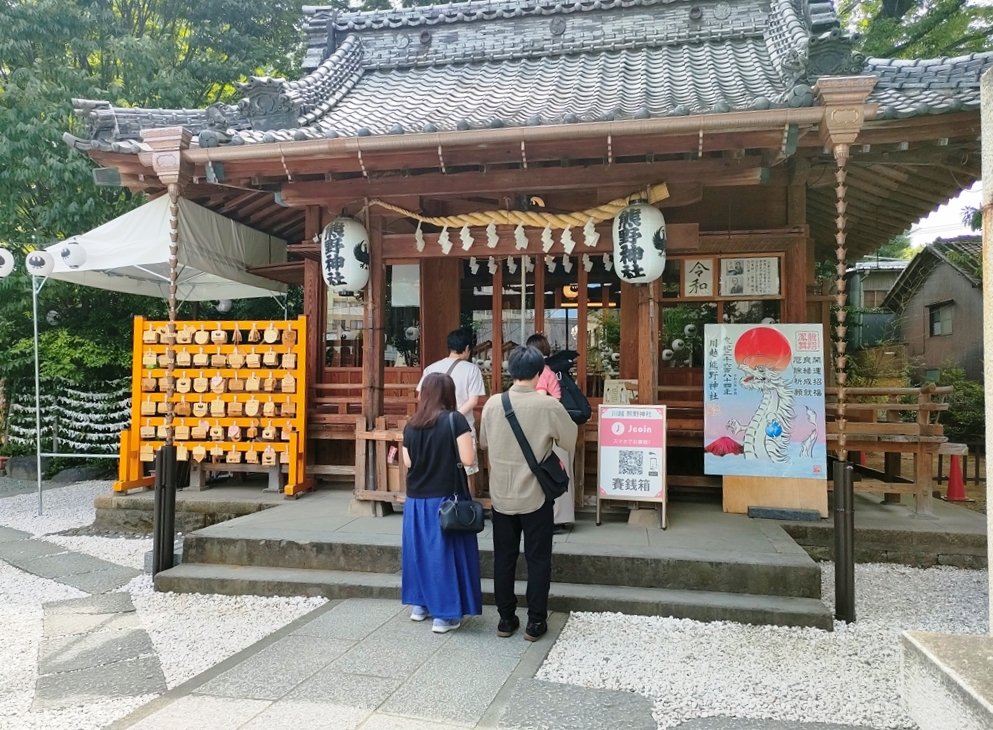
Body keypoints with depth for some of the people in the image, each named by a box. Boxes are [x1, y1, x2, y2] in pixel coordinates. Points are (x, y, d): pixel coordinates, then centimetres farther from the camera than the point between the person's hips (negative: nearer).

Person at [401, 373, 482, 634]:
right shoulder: (455, 419, -12)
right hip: (446, 498, -5)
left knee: (421, 549, 17)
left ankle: (420, 604, 27)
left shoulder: (411, 424, 1)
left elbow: (407, 462, 8)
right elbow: (467, 458, -16)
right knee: (445, 551, 3)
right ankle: (444, 614, 7)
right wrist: (470, 444, 3)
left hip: (416, 498, 5)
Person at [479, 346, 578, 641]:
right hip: (535, 496, -3)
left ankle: (506, 619, 23)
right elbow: (569, 439, -1)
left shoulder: (492, 404, -6)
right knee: (538, 559, 10)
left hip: (501, 495, 3)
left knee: (504, 558, 14)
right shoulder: (549, 405, -15)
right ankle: (535, 621, 17)